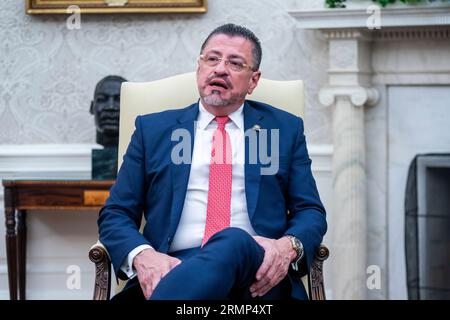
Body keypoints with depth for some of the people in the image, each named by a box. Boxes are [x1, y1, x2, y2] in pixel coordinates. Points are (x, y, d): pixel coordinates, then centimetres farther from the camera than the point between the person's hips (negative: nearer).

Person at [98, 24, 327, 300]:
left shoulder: (286, 129, 20)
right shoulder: (153, 129, 19)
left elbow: (311, 213, 15)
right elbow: (115, 215, 14)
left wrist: (289, 246, -11)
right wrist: (142, 255, -11)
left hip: (256, 272, 1)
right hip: (172, 268, -1)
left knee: (234, 243, -39)